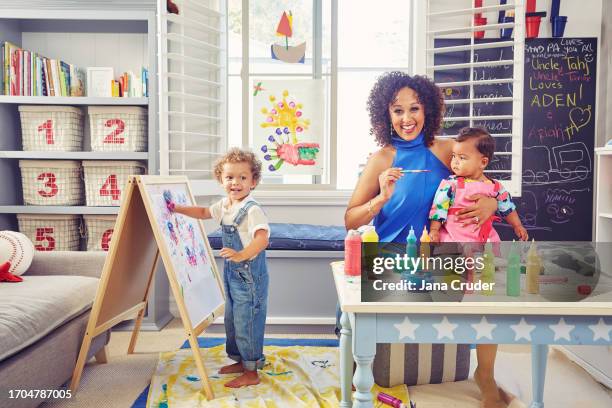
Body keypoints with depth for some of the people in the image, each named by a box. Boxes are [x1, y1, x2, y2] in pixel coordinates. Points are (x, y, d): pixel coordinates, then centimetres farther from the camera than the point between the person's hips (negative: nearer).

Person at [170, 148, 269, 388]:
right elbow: (203, 212, 26)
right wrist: (176, 209, 20)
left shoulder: (253, 210, -21)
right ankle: (241, 361, 37)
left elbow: (262, 238, -35)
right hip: (231, 272, 9)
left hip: (249, 274, -9)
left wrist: (242, 254, -50)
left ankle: (251, 373, 11)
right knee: (231, 320, 20)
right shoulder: (224, 205, 7)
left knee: (247, 322, -2)